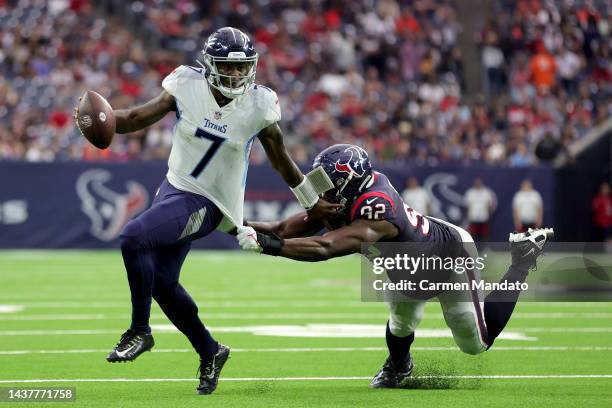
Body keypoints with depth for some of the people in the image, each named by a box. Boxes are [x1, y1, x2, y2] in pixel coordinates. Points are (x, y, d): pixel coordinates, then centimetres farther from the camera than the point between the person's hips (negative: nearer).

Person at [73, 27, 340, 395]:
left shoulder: (258, 107, -13)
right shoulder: (186, 88, -8)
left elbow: (281, 159, 2)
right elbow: (138, 118, -8)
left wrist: (312, 203, 12)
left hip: (207, 203, -5)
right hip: (175, 186, 5)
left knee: (134, 238, -26)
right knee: (162, 282, 9)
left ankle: (140, 331, -10)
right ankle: (210, 352, 29)